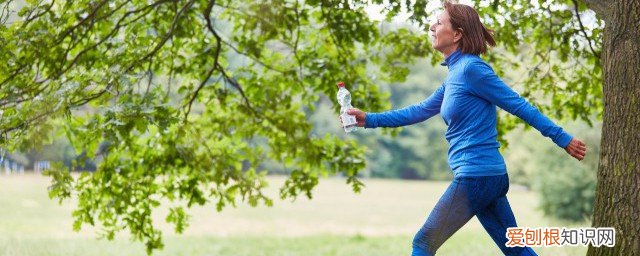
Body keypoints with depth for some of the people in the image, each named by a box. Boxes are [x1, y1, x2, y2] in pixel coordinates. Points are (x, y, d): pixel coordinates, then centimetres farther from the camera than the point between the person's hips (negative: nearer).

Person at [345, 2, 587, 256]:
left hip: (475, 176, -10)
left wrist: (562, 138, -10)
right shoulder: (455, 74, 15)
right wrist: (369, 119, 20)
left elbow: (518, 105, -11)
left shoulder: (471, 68, -12)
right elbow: (420, 111, 23)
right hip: (491, 176, 10)